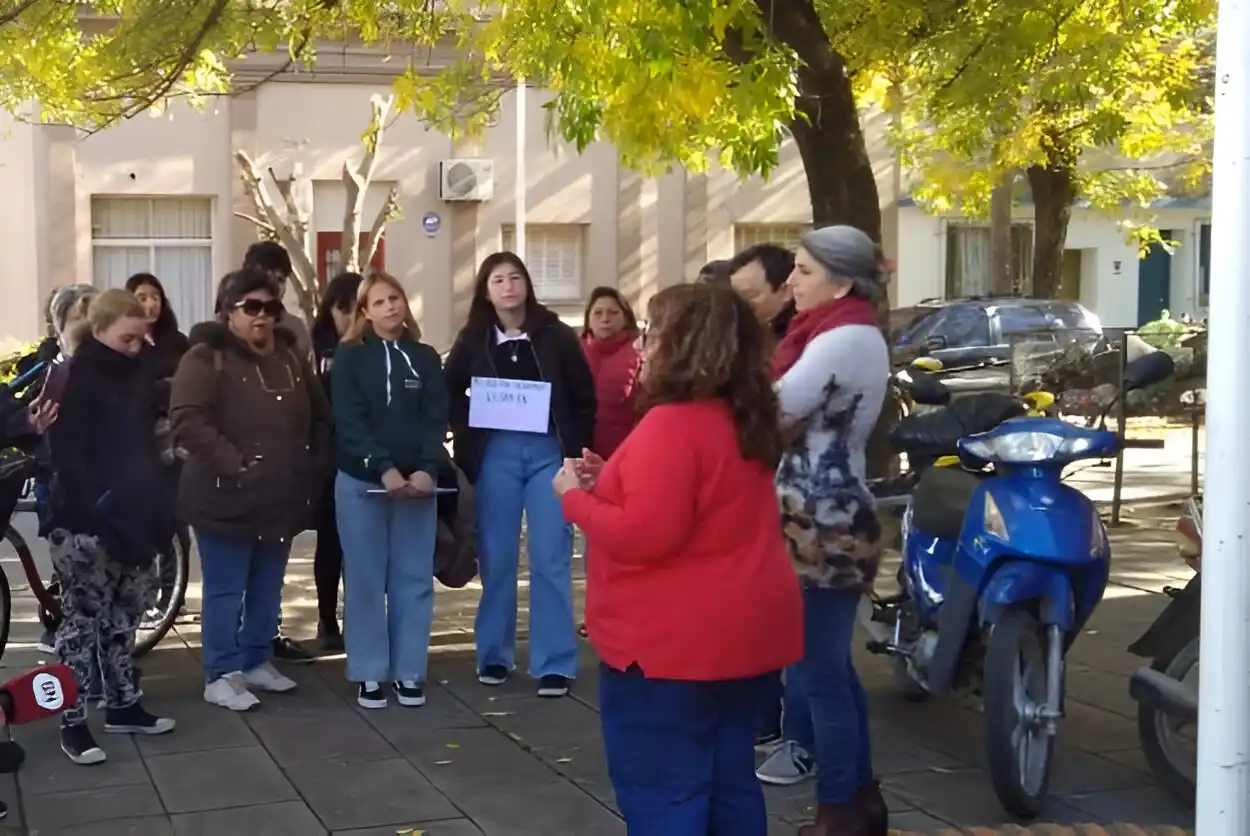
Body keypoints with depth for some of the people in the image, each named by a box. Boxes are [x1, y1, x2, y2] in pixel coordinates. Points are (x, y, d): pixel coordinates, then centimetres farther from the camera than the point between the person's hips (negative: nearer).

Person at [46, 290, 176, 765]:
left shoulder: (136, 376, 10)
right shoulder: (74, 381, -11)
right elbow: (67, 457, -17)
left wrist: (156, 507, 6)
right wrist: (96, 512, -23)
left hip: (134, 517, 7)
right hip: (87, 523, -7)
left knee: (122, 618, 16)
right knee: (82, 620, 0)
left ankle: (123, 705, 27)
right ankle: (73, 723, 6)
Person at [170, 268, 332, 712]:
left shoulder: (291, 356, 12)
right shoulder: (206, 358, -9)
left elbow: (320, 418, 19)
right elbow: (187, 420, -21)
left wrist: (314, 466, 7)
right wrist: (233, 464, -24)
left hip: (282, 497, 7)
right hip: (226, 497, -6)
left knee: (268, 589, 15)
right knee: (225, 590, 1)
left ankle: (256, 662, 29)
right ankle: (220, 676, 9)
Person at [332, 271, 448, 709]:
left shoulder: (426, 358, 8)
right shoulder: (351, 358, 1)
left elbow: (436, 421, 1)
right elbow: (349, 423, -9)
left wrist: (428, 470, -16)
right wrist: (385, 469, -20)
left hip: (416, 482, 2)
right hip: (361, 482, -2)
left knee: (413, 579, 4)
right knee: (366, 580, 2)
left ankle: (408, 672, 12)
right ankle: (369, 673, 10)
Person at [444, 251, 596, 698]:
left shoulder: (555, 335, 0)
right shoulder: (472, 340, 4)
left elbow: (584, 396, 2)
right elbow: (451, 395, 10)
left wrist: (575, 451, -4)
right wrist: (467, 449, 0)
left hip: (549, 453, -1)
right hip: (495, 455, 1)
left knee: (550, 559, -2)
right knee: (496, 558, 7)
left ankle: (555, 663, 2)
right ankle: (494, 655, 19)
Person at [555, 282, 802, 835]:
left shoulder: (671, 425, -19)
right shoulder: (743, 420, 10)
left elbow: (643, 537, -25)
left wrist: (575, 497, -10)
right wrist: (614, 481, 13)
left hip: (672, 645, -9)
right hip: (742, 634, 9)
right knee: (728, 785, 16)